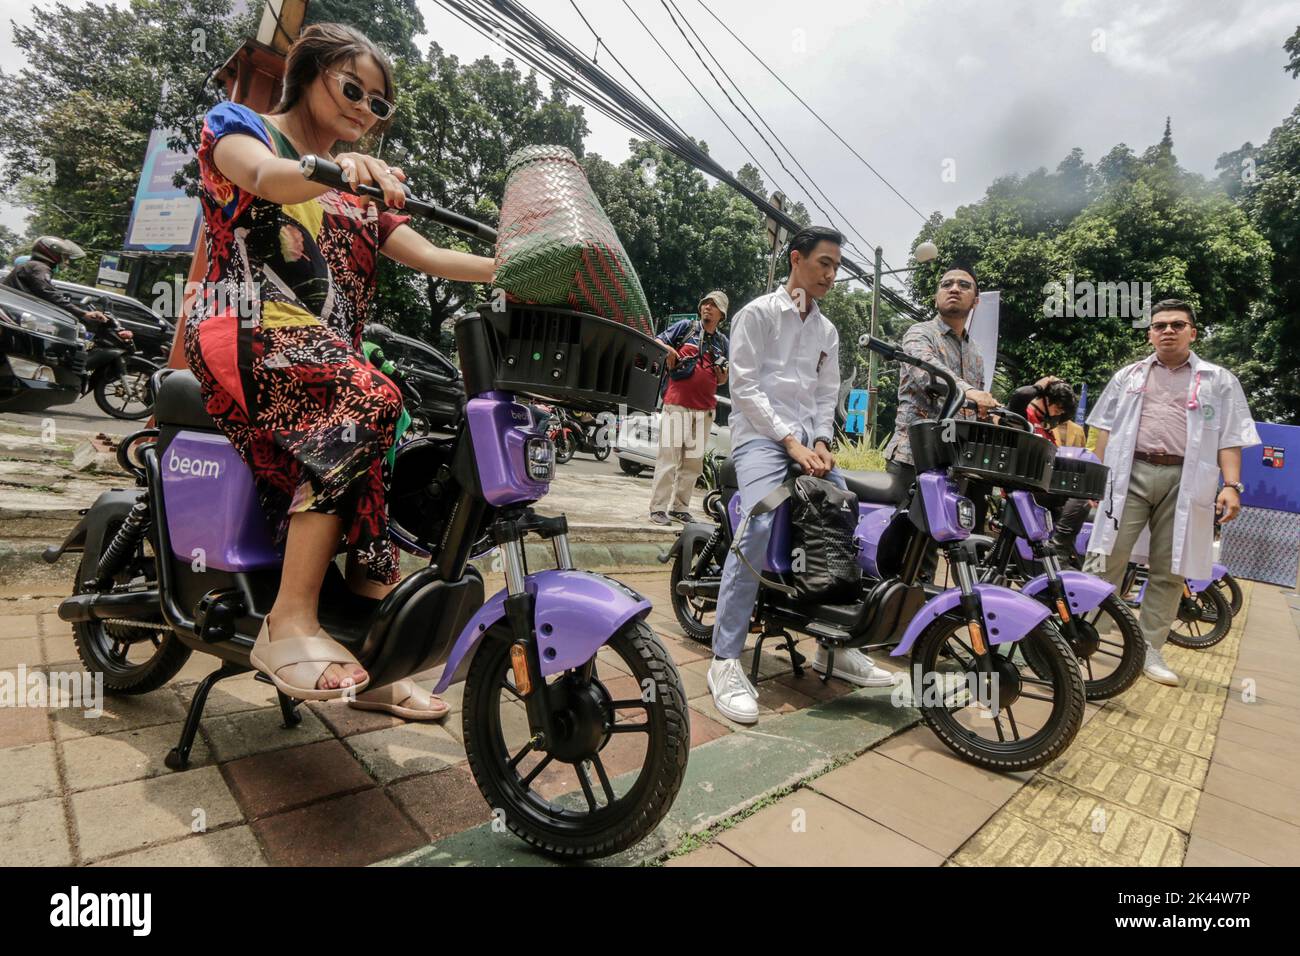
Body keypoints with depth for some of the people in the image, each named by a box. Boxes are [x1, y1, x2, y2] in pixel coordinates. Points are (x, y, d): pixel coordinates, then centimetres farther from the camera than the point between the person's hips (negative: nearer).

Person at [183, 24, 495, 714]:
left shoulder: (359, 189, 27)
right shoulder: (239, 127, 12)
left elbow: (427, 256, 13)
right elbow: (267, 178, -15)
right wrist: (339, 167, -36)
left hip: (330, 351, 6)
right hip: (249, 330, -6)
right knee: (369, 404, -35)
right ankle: (290, 624, -33)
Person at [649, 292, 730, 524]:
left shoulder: (722, 342, 17)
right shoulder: (686, 327, 7)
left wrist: (725, 370, 0)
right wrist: (668, 352, -12)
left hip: (705, 410, 5)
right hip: (676, 405, -4)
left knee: (693, 463, 6)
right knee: (668, 458, -7)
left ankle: (680, 507, 15)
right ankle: (658, 508, -1)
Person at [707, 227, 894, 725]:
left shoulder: (827, 331, 22)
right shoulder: (757, 313, 1)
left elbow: (827, 394, 18)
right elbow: (745, 387, -8)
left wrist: (820, 442, -2)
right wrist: (790, 440, -15)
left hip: (808, 439, 7)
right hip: (760, 435, -7)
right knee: (760, 527, -30)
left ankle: (835, 646, 8)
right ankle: (726, 661, -26)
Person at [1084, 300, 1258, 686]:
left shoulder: (1220, 381, 12)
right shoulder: (1128, 376, 16)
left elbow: (1230, 438, 5)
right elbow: (1106, 428, 13)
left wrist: (1231, 485, -8)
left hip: (1185, 479, 0)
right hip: (1129, 473, 0)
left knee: (1168, 570, 4)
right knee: (1107, 558, -4)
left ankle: (1149, 650, 13)